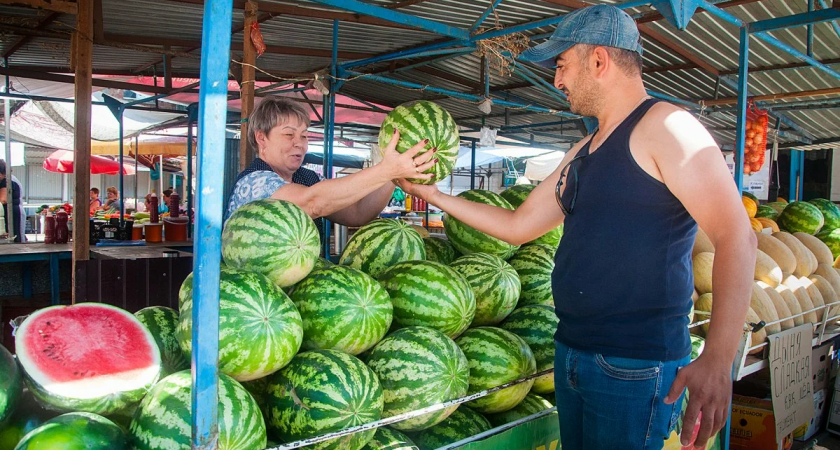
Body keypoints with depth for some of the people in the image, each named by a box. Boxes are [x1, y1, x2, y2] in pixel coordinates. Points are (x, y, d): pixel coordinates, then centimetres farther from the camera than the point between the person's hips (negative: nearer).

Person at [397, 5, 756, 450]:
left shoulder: (663, 127, -11)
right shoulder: (581, 154, 16)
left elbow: (736, 237, -19)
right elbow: (517, 226, 19)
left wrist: (717, 359, -28)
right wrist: (434, 195, 20)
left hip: (634, 369, -8)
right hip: (570, 354, 8)